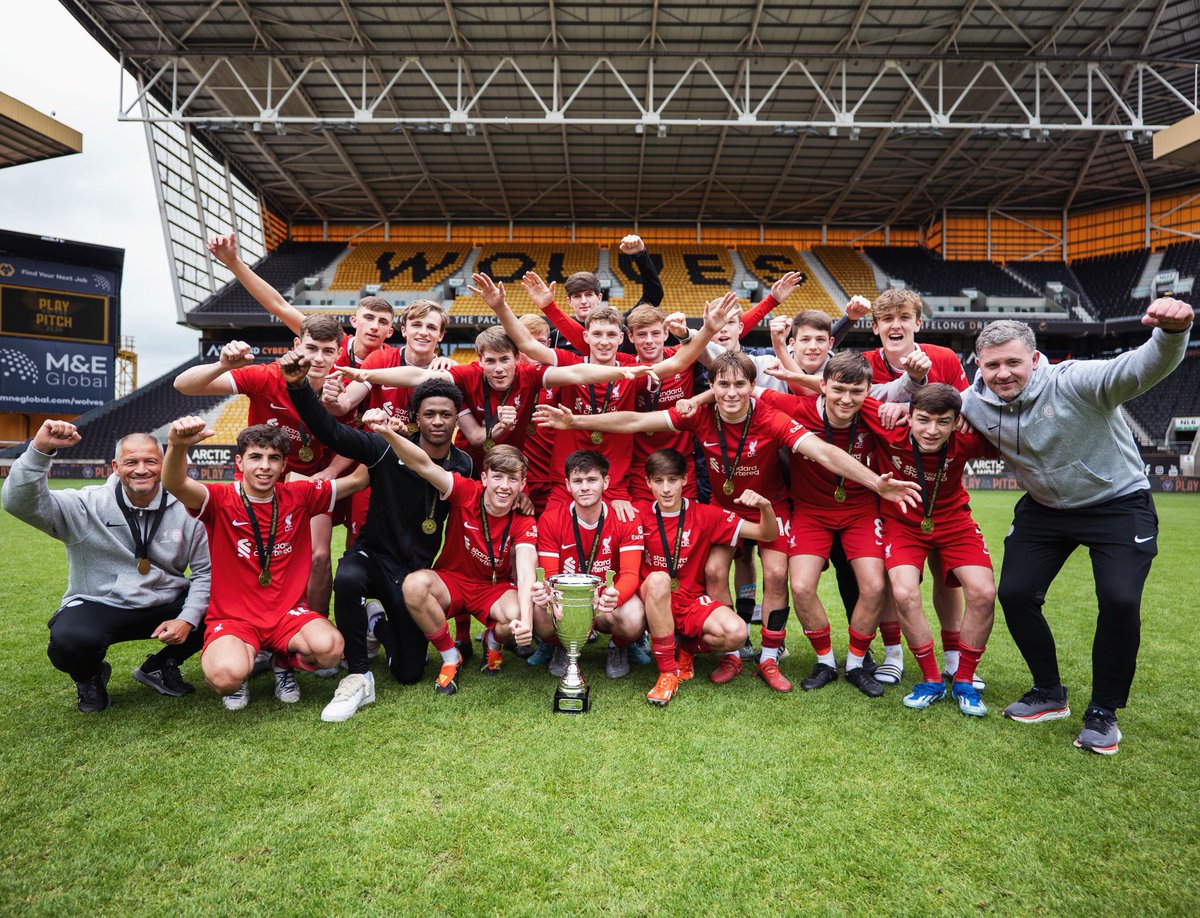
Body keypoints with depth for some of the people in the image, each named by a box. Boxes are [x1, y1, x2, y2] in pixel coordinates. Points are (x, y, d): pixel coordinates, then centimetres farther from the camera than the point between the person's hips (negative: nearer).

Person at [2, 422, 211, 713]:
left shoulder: (185, 511, -4)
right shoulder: (87, 506, -8)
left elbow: (206, 570, 0)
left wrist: (188, 618, -13)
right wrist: (40, 449, -35)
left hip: (166, 606, 3)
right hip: (98, 606, -2)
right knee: (69, 641, -34)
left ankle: (160, 667, 11)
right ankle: (89, 676, 8)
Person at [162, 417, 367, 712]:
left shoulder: (299, 496, 1)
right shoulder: (221, 499, -7)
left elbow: (358, 478, 3)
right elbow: (175, 485, -28)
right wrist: (177, 445, -49)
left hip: (288, 611, 3)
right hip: (232, 618, -2)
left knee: (330, 647, -28)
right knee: (227, 677, -33)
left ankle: (286, 663, 10)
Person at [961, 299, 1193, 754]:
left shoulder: (1076, 382, -28)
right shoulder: (975, 403, -14)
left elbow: (1146, 367, -43)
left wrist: (1172, 332, -65)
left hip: (1119, 503, -4)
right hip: (1044, 509, 4)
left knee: (1119, 600, -19)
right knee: (1015, 594, -4)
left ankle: (1103, 711, 4)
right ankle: (1049, 694, 20)